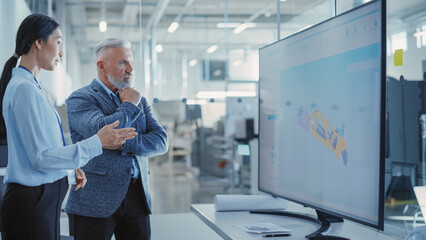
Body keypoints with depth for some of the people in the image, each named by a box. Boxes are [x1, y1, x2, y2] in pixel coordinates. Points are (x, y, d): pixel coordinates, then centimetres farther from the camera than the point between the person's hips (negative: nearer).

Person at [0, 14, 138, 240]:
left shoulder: (31, 86, 14)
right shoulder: (25, 88, -17)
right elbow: (40, 157, -21)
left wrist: (69, 169, 12)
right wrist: (97, 143, -20)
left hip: (45, 200, 10)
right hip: (30, 204, -10)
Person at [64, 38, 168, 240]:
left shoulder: (139, 100, 15)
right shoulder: (80, 99, -2)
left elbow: (161, 141, 4)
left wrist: (125, 142, -12)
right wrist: (130, 106, -6)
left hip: (137, 196, 5)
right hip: (96, 201, -5)